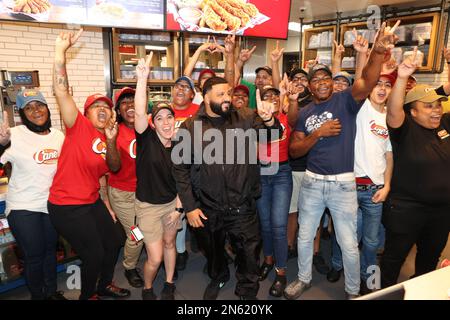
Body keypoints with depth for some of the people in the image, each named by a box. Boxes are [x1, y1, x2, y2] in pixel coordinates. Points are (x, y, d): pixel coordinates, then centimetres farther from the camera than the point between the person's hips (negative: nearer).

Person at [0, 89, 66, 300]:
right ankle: (37, 296, 31)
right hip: (23, 207, -4)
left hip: (52, 203, 5)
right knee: (34, 255, 8)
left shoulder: (59, 135, 1)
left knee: (51, 250, 19)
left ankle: (52, 291, 39)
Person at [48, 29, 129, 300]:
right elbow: (61, 91, -25)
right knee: (94, 252, 3)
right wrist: (60, 51, -35)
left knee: (115, 240, 19)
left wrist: (111, 141, -7)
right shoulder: (78, 126, -12)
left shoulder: (106, 138, 6)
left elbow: (101, 172, 4)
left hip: (92, 202, 8)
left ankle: (105, 285, 44)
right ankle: (87, 295, 31)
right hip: (67, 206, -7)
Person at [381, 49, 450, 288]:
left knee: (431, 256, 25)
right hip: (407, 209, -7)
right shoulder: (405, 128, -16)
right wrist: (402, 78, -48)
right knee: (395, 256, 10)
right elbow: (393, 110, -33)